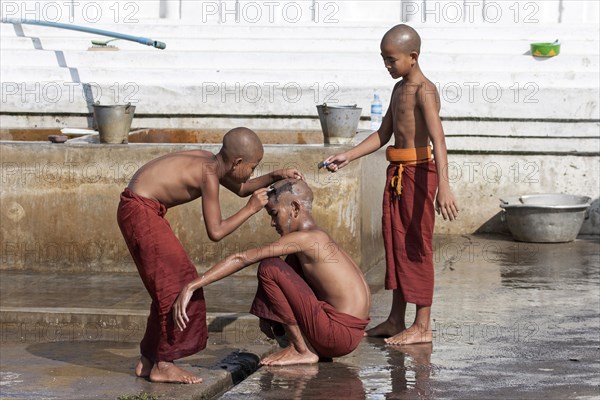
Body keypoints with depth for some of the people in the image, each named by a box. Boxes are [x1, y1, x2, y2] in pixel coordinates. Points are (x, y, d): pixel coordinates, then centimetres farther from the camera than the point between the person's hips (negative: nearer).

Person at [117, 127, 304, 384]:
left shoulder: (210, 162, 7)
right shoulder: (209, 174, -19)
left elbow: (241, 188, 27)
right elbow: (215, 232, -20)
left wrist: (275, 176, 15)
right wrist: (251, 208, -12)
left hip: (142, 210, 10)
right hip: (140, 211, -10)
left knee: (168, 287, 14)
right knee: (177, 284, -6)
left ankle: (147, 361, 20)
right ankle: (162, 365, -3)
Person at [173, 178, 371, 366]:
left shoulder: (305, 239, -12)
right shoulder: (321, 239, 15)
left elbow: (240, 259, -15)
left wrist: (191, 286, -16)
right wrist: (269, 314, 12)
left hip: (338, 333, -9)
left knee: (269, 267, -10)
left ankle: (302, 350, -4)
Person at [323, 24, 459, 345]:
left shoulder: (424, 91, -15)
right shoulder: (399, 89, 14)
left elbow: (438, 139, -26)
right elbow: (383, 135, 22)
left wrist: (443, 186, -36)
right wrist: (347, 157, 13)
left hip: (419, 171, -9)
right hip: (396, 173, 9)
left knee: (416, 246, -4)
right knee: (394, 243, 13)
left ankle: (422, 326, 3)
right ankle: (396, 320, 23)